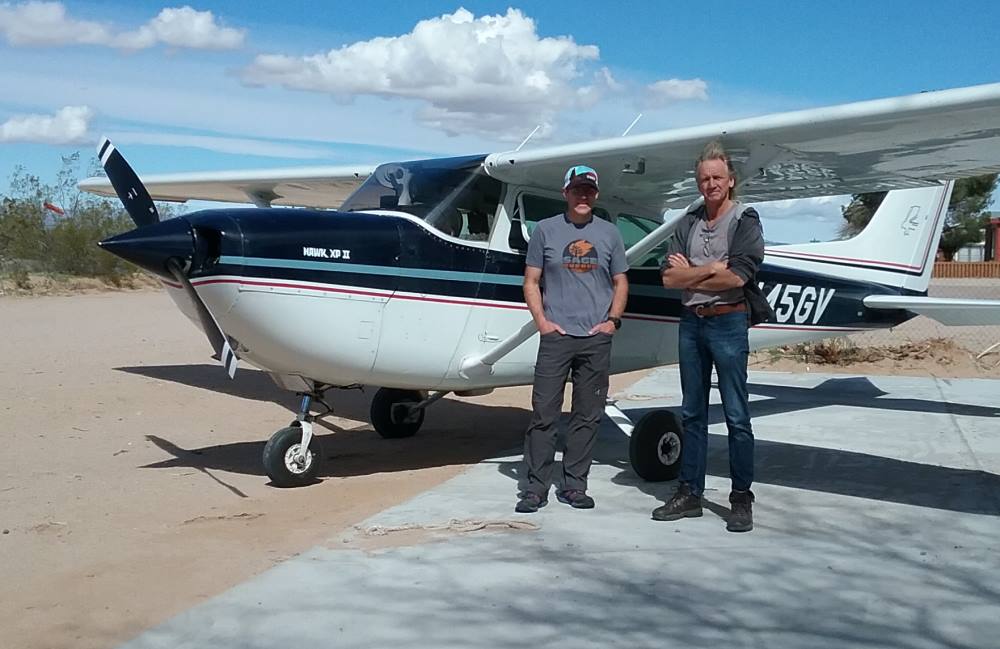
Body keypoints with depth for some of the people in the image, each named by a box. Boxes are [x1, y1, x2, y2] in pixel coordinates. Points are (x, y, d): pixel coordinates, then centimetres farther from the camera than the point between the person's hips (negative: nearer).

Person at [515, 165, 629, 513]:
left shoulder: (609, 233, 11)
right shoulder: (545, 230, 5)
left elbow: (620, 283, 15)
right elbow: (531, 281, 6)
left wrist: (613, 320, 1)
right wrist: (541, 321, -6)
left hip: (597, 339, 2)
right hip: (556, 336, -2)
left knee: (587, 416, 6)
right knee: (543, 414, -4)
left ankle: (574, 485, 16)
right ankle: (535, 487, 3)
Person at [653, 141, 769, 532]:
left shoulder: (746, 221, -3)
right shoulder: (689, 223, 12)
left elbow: (736, 277, -17)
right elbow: (669, 277, 2)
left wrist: (689, 274, -5)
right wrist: (710, 269, -10)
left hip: (728, 322, -5)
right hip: (691, 322, 6)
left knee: (736, 415, -1)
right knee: (692, 412, 10)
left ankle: (742, 499, 7)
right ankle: (689, 493, 18)